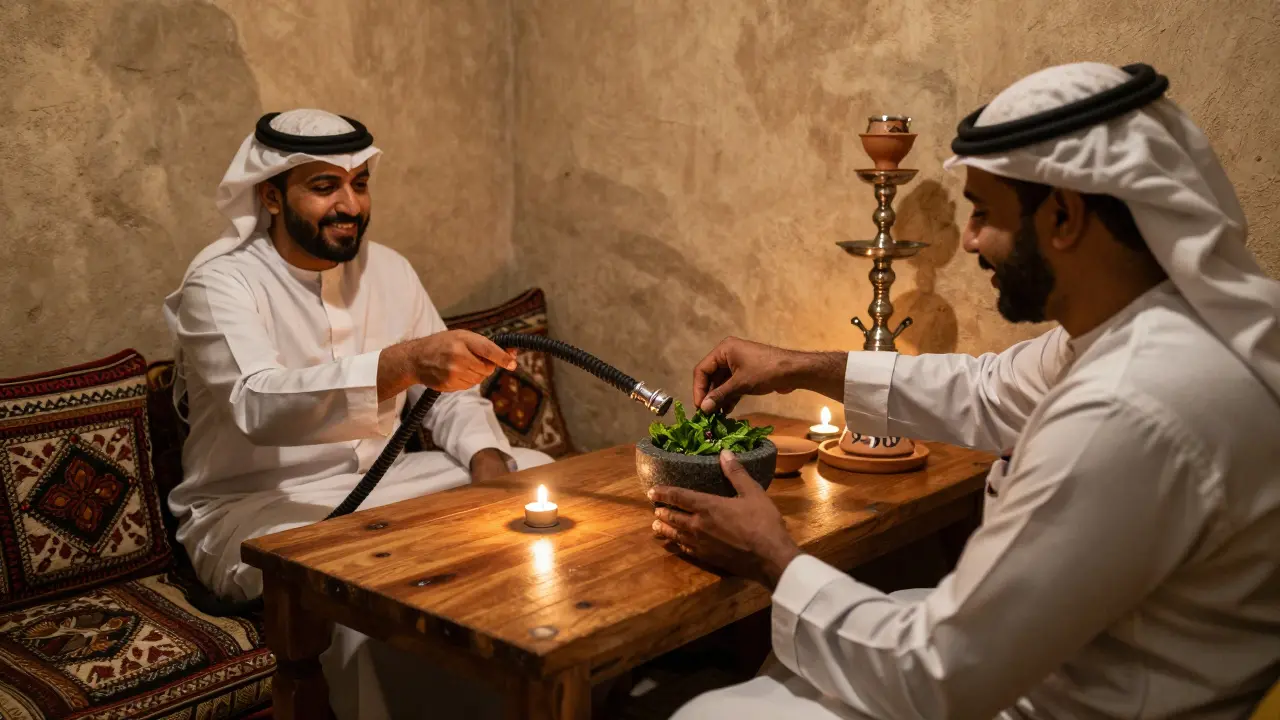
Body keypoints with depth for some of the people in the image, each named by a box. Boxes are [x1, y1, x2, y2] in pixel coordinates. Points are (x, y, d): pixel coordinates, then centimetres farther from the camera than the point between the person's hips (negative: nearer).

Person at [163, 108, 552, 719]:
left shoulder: (388, 270, 5)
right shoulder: (220, 282, -14)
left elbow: (447, 394, 8)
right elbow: (258, 406, -33)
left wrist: (487, 458, -14)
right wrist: (400, 363, -47)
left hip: (377, 484, 7)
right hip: (256, 504, -6)